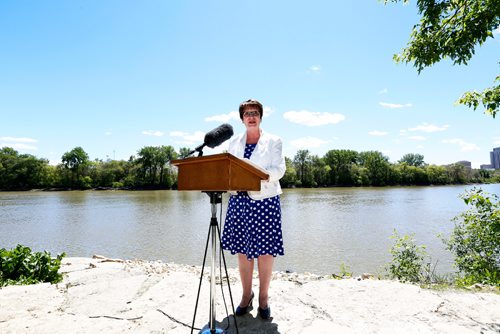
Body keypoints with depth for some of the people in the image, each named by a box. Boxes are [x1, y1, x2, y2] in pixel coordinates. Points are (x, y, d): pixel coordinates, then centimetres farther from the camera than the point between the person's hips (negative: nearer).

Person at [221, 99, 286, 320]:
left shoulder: (273, 141, 4)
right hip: (239, 199, 3)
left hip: (265, 200, -3)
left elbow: (279, 170, -6)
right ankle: (246, 295, 24)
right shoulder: (234, 142, 13)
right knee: (242, 249, 7)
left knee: (265, 250, 0)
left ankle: (263, 298, 17)